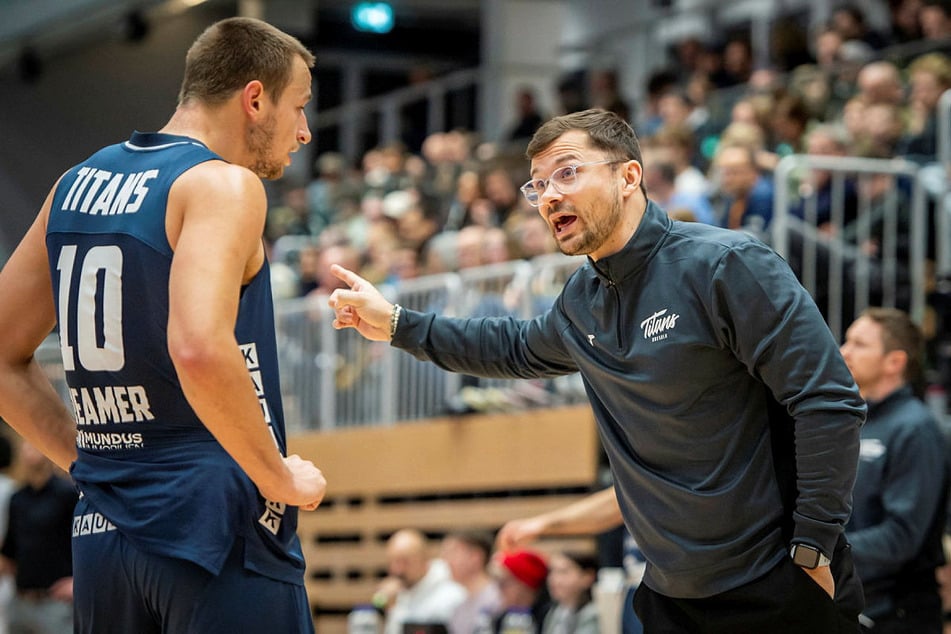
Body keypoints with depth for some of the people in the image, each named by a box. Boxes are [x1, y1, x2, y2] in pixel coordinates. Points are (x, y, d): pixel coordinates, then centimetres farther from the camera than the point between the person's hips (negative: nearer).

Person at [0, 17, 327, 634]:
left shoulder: (77, 185, 14)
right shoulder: (224, 184, -9)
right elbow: (200, 350, -26)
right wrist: (282, 479, -14)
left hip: (102, 535, 8)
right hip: (217, 532, -7)